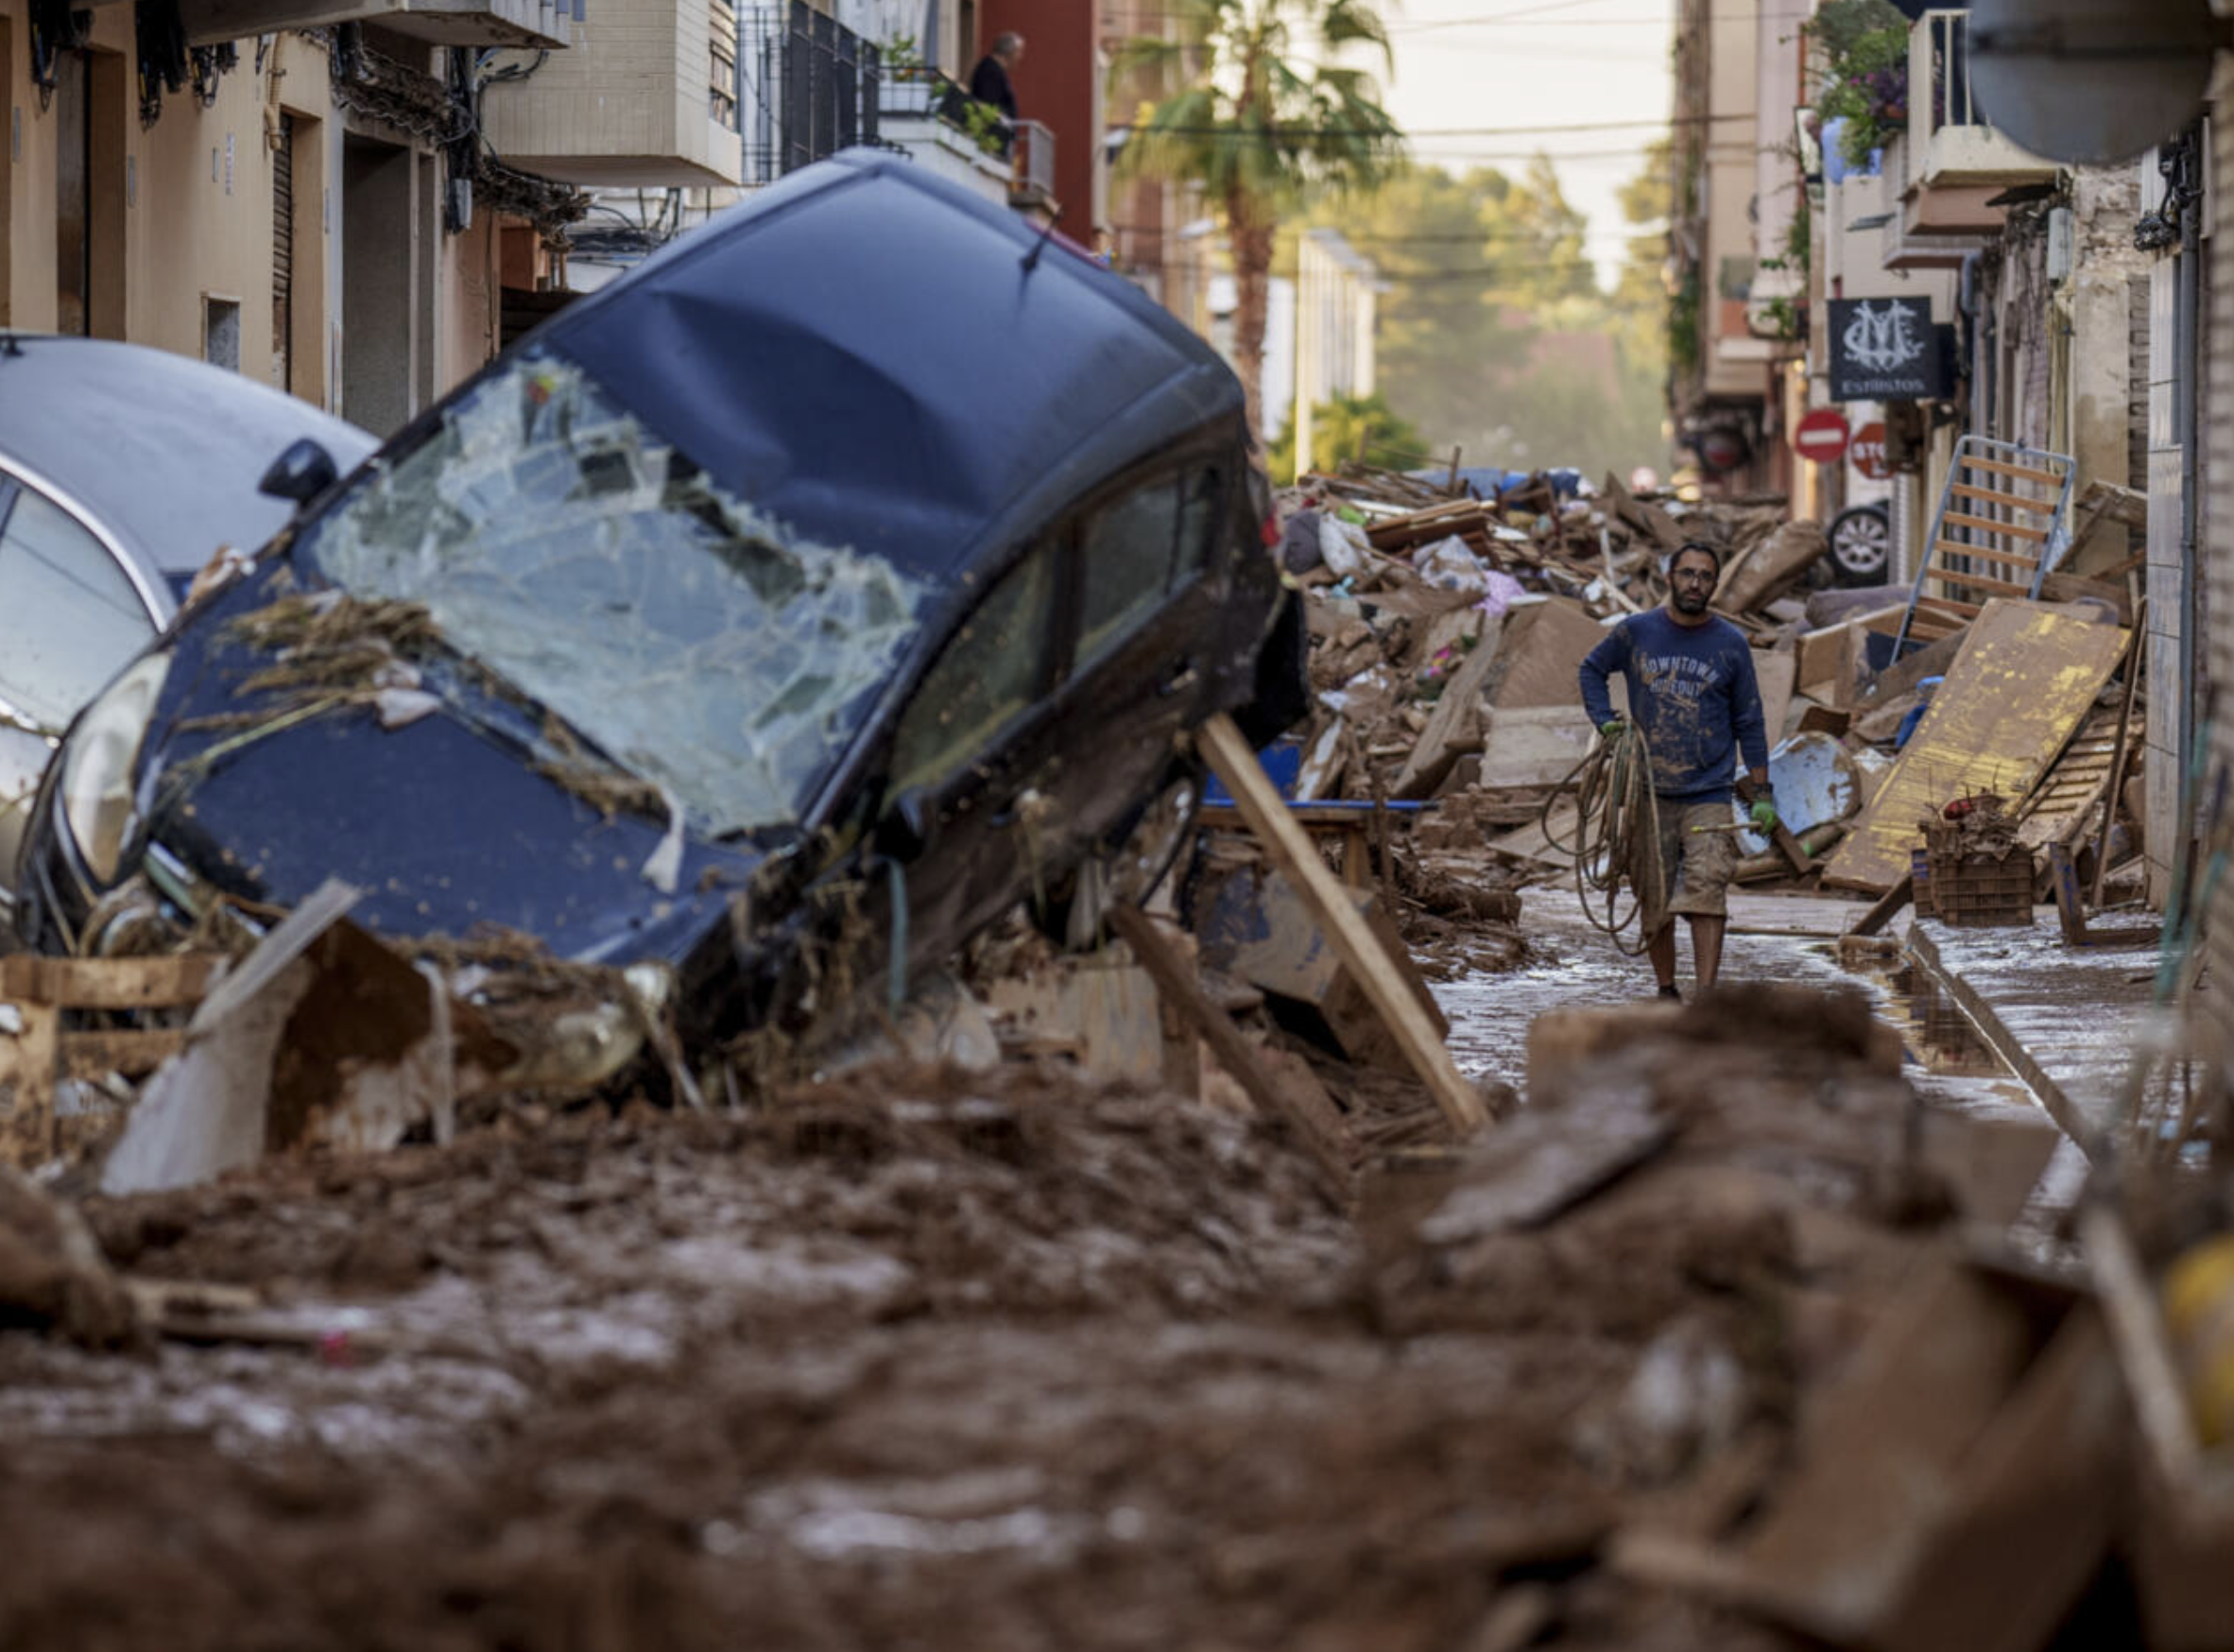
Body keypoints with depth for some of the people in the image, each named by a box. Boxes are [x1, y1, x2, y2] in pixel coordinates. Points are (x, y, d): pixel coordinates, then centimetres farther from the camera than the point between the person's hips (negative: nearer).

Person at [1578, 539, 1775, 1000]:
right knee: (1655, 901, 6)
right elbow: (1592, 669, 21)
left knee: (1706, 895, -15)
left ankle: (1705, 998, -20)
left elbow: (1749, 725, 8)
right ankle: (1666, 992, 21)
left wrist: (1762, 794, 4)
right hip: (1649, 792, 2)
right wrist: (1606, 723, 4)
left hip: (1709, 794, -2)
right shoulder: (1636, 632, 3)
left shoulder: (1731, 645, 3)